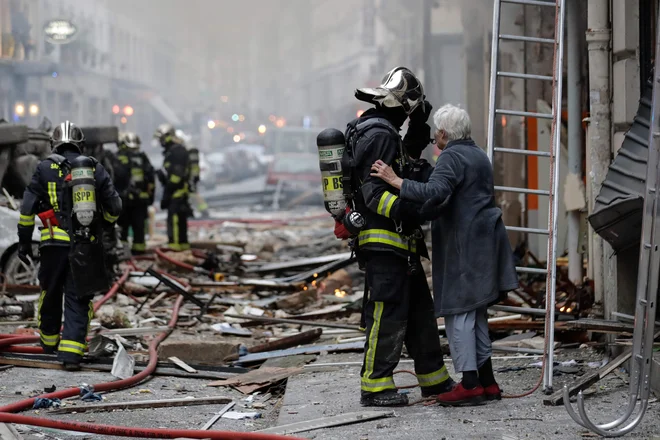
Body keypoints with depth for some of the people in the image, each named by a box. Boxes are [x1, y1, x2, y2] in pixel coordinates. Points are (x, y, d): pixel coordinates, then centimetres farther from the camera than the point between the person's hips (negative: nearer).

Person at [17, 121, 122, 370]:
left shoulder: (45, 168, 1)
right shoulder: (96, 169, 6)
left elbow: (28, 208, -1)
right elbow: (114, 208, 7)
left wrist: (24, 242, 6)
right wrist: (101, 223, 28)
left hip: (55, 244, 0)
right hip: (87, 246, 0)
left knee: (50, 294, 19)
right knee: (78, 300, 3)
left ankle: (49, 343, 35)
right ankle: (71, 352, -9)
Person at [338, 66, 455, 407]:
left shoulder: (383, 132, 16)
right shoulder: (378, 135, -16)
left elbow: (404, 162, 33)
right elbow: (372, 191, -23)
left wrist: (418, 131, 21)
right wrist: (402, 211, -35)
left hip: (400, 243, 11)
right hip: (383, 242, -11)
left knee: (419, 309, 15)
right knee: (387, 314, -9)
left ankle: (434, 379, 24)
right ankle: (374, 387, -3)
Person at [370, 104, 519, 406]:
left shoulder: (452, 157, -12)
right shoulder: (478, 155, 19)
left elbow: (435, 192, -28)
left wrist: (396, 181, -26)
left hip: (463, 243, -10)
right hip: (484, 241, 10)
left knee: (458, 312, -7)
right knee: (475, 312, 14)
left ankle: (470, 384, -9)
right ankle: (487, 382, 16)